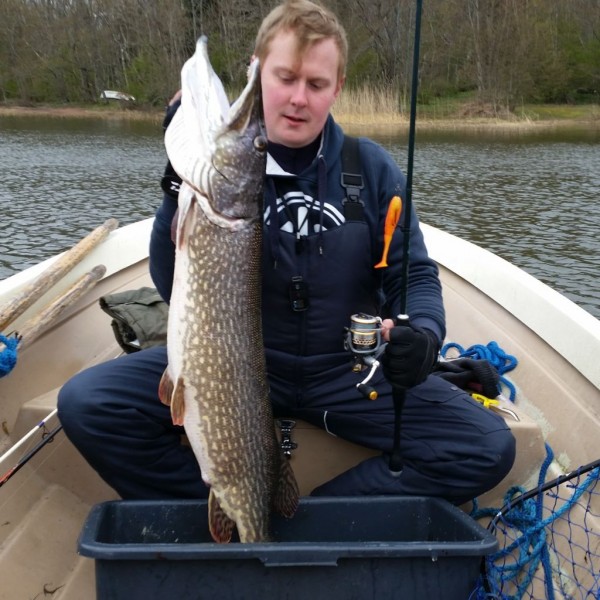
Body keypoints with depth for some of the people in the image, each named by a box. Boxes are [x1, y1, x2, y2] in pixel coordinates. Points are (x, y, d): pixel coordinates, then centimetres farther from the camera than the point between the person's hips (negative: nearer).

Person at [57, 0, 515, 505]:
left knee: (490, 448, -17)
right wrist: (179, 192, -24)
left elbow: (415, 274, 0)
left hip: (349, 370, 1)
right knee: (85, 403, -20)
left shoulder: (373, 168, -1)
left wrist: (423, 333, -22)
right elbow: (176, 290, -9)